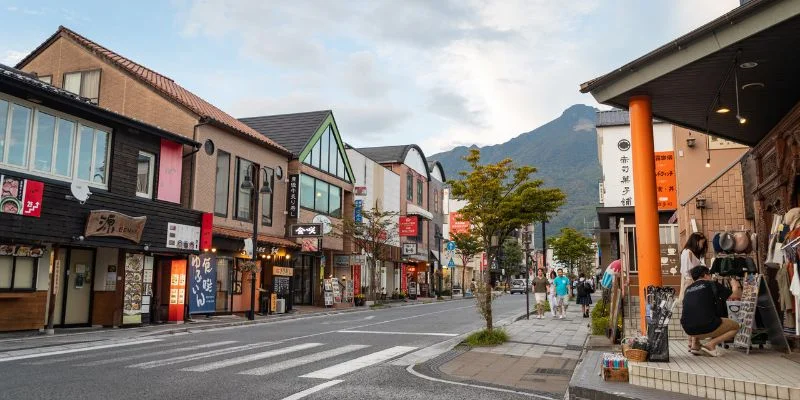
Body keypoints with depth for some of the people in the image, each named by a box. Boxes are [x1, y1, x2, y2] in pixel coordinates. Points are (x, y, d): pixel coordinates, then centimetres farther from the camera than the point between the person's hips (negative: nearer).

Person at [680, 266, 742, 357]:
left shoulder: (688, 289, 19)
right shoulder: (712, 284, 5)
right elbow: (737, 295, 10)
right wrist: (736, 286, 31)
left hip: (688, 330, 6)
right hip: (707, 328, -6)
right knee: (735, 326, 21)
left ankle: (695, 345, 18)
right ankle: (711, 344, 0)